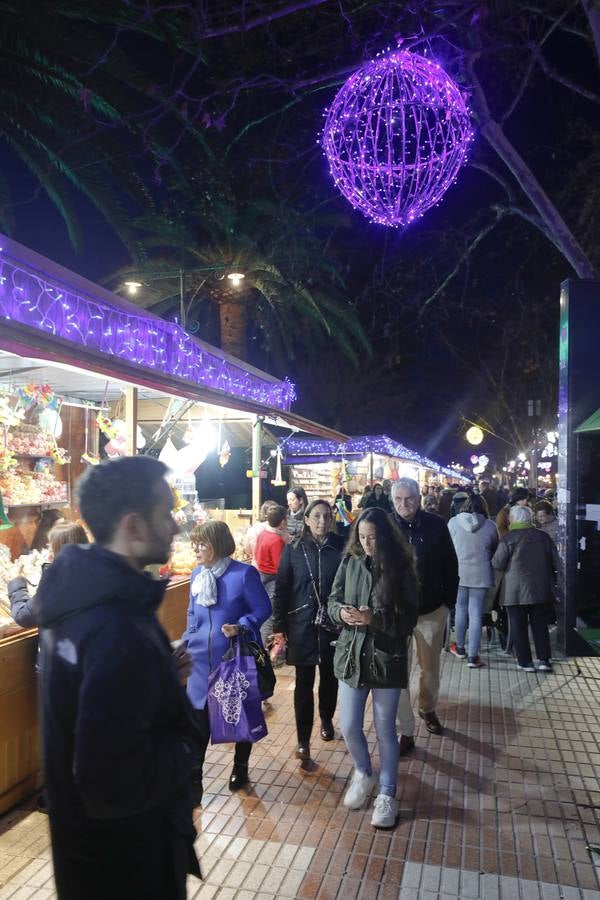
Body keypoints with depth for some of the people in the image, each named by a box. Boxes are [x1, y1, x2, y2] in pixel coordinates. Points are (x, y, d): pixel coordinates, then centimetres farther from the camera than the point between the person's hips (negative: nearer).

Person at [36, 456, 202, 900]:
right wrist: (190, 734, -19)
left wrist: (164, 676, -1)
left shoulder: (81, 589, -5)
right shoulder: (119, 630, -36)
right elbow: (117, 783, -34)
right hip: (123, 850, -8)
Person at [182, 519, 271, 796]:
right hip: (202, 659, 4)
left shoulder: (244, 573, -16)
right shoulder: (196, 575, 3)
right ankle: (193, 779, 22)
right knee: (198, 719, 6)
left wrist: (241, 627, -25)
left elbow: (263, 609, -11)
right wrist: (187, 644, 7)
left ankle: (240, 768, 38)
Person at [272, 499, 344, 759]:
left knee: (329, 677, 18)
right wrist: (279, 626, -3)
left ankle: (326, 720, 43)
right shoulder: (294, 550, -5)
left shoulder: (341, 547, -6)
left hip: (333, 624, 1)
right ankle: (303, 739, 19)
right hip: (302, 625, -1)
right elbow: (281, 589, -2)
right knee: (304, 682, 6)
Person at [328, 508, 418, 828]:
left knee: (385, 730, 10)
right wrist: (341, 612, -19)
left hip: (386, 657, -3)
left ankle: (387, 794, 31)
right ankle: (363, 774, 40)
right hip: (352, 654, 3)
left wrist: (374, 618, -24)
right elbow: (333, 600, 4)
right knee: (349, 727, 9)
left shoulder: (400, 569, -9)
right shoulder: (349, 563, -1)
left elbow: (408, 619, -10)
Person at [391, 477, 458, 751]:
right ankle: (406, 732, 19)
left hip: (433, 609, 2)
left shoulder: (436, 525, -8)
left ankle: (428, 709, 46)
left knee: (430, 667, 20)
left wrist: (449, 600, 1)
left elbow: (450, 565, 1)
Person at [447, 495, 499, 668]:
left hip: (458, 573, 1)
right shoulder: (490, 526, -5)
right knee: (476, 615, 3)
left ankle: (460, 647, 31)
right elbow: (495, 550, 8)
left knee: (461, 609, 17)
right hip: (480, 575, -1)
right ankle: (473, 656, 6)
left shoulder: (453, 522, -6)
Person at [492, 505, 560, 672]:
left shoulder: (508, 538, -10)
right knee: (540, 625, 14)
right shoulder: (544, 536, 2)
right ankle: (544, 660, 11)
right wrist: (551, 580, 19)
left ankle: (525, 662, 9)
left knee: (518, 627, 6)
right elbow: (555, 563, 6)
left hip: (515, 591, -3)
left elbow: (497, 564, -9)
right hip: (541, 589, 4)